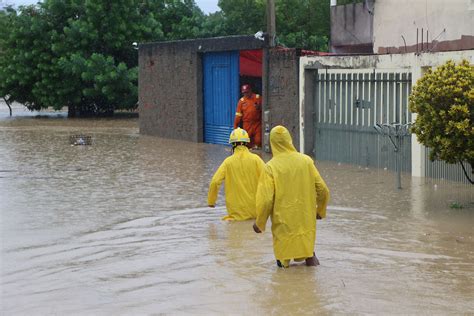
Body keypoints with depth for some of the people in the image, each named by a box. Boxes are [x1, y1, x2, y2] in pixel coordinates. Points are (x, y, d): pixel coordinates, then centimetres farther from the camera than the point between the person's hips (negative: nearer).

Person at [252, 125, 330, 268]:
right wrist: (320, 210, 21)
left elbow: (266, 199, -14)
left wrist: (259, 223, 1)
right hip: (306, 221, 3)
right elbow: (322, 190, 2)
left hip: (283, 222, -3)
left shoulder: (271, 167, -13)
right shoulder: (306, 161, -3)